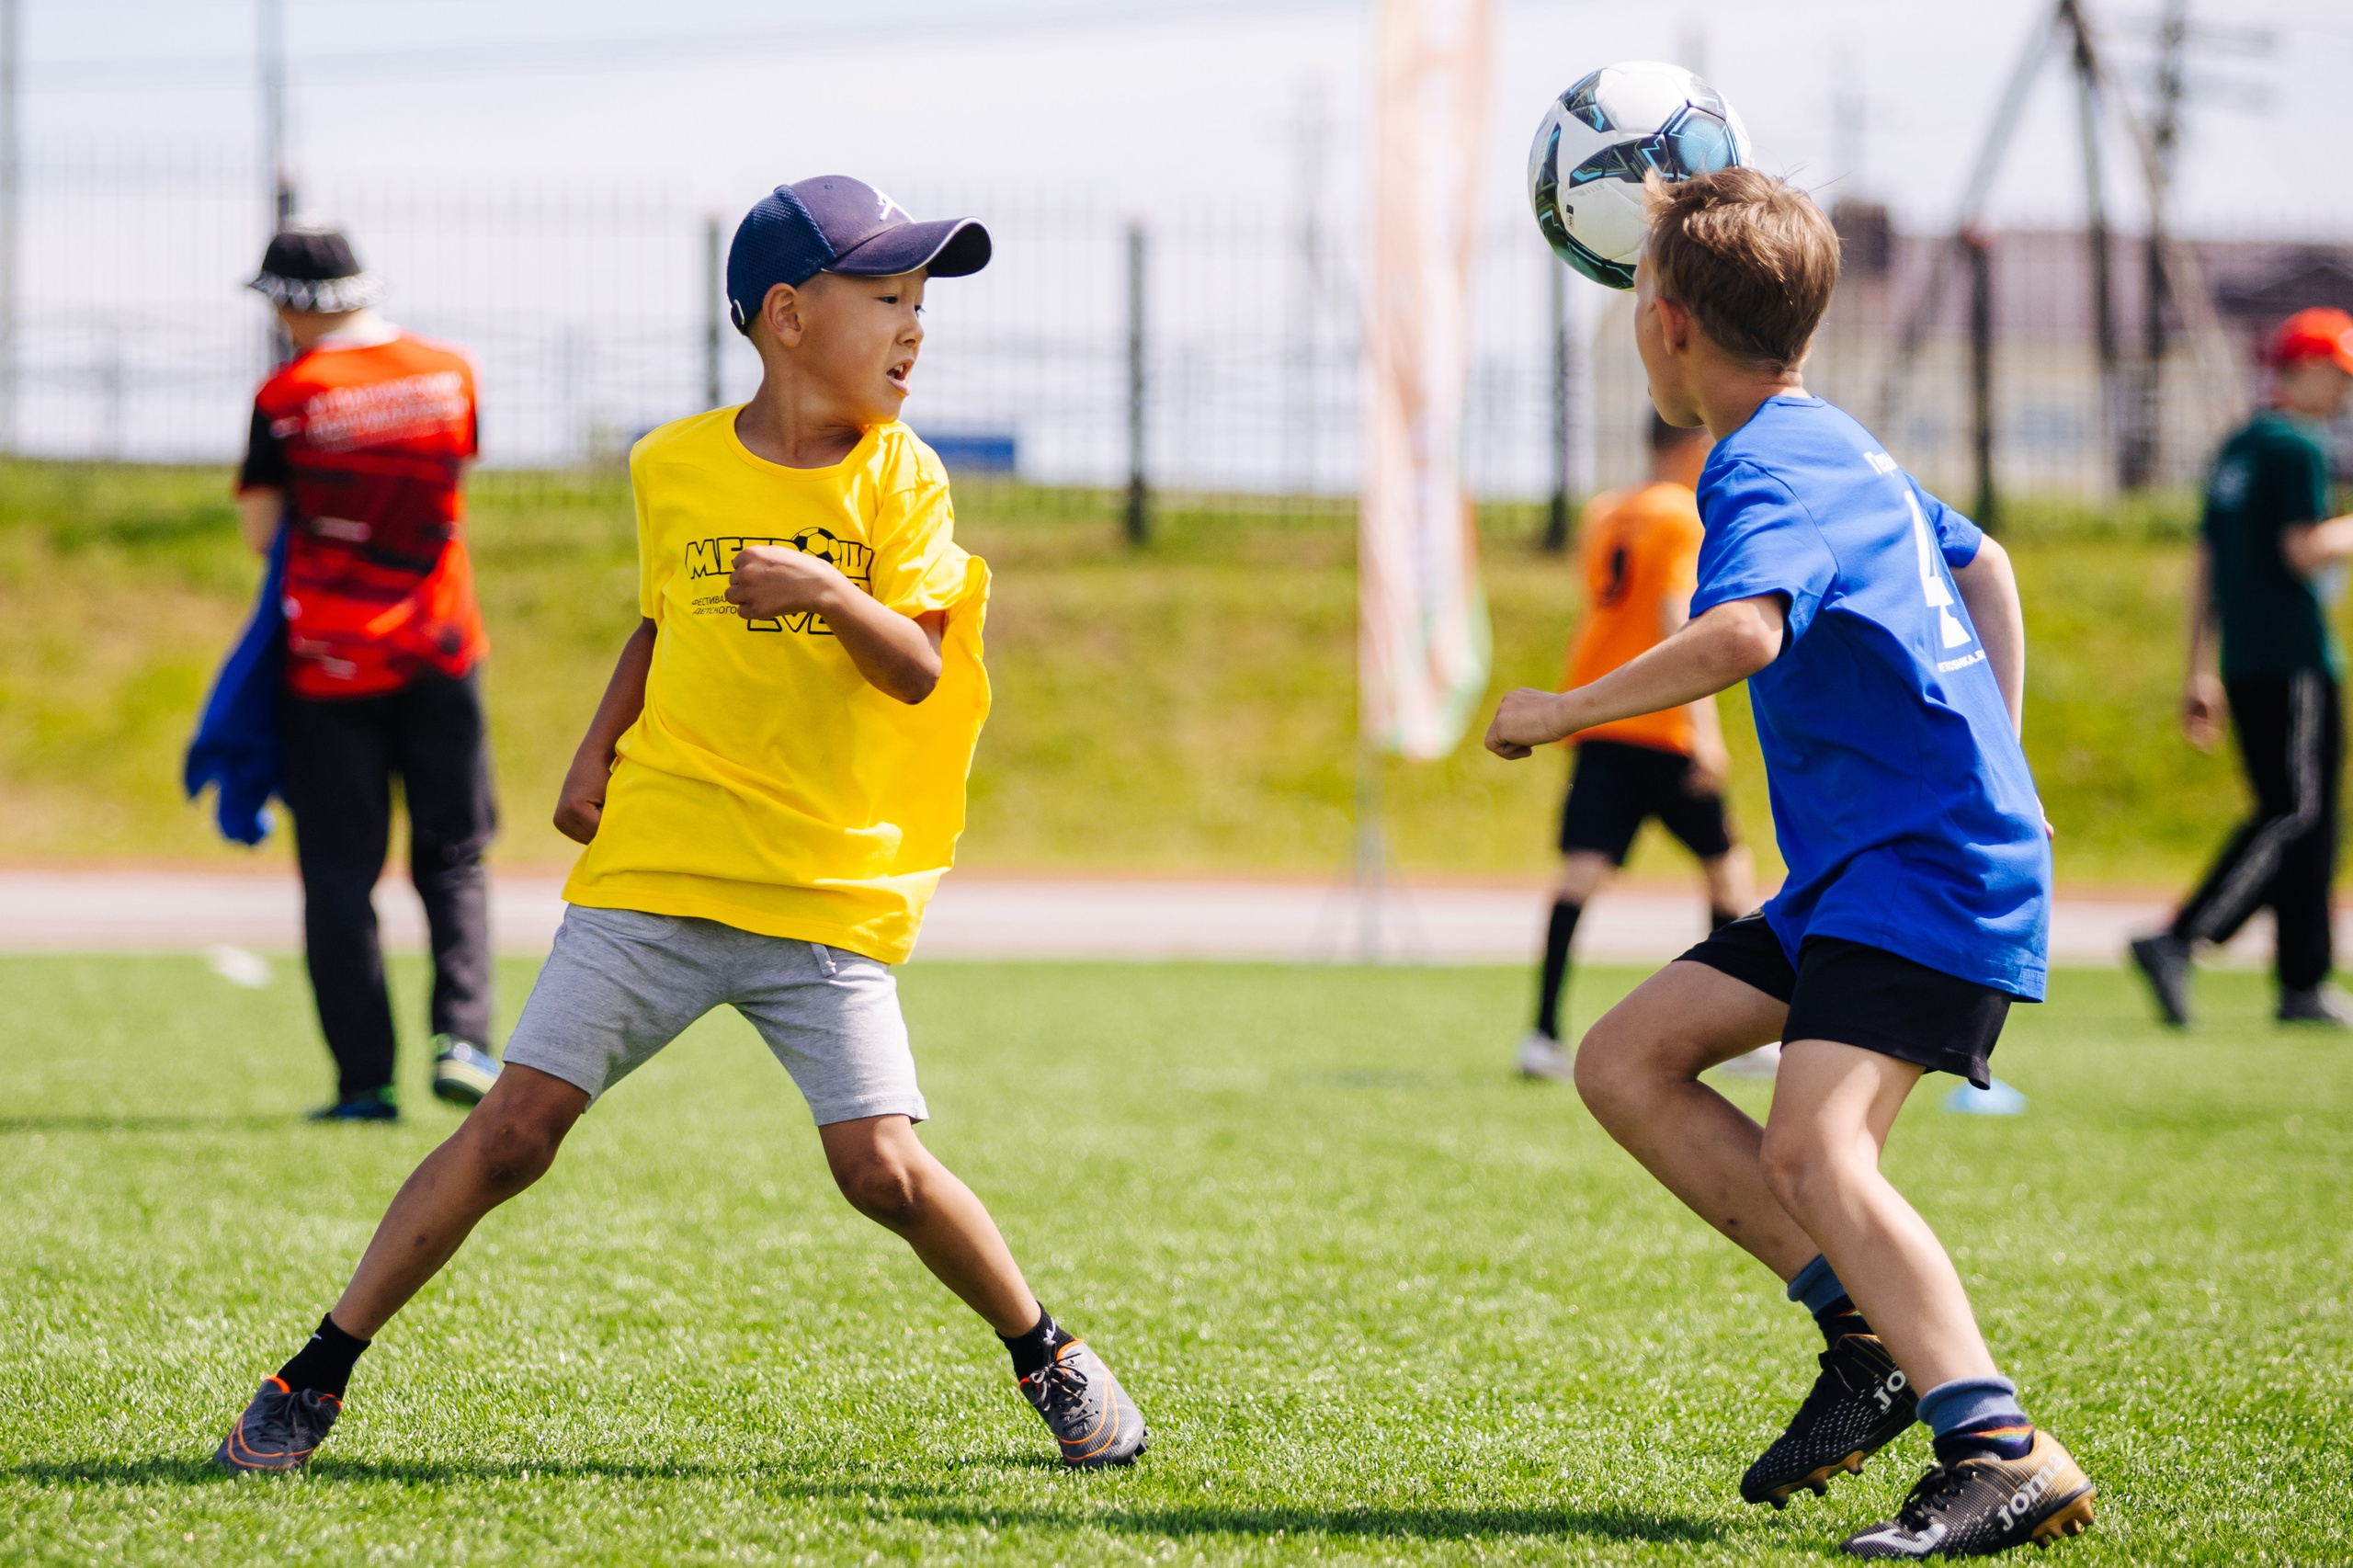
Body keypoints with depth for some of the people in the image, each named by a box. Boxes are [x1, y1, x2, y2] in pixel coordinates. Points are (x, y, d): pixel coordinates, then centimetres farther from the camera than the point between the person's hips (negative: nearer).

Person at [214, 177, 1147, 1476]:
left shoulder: (900, 477, 1)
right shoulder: (675, 468, 5)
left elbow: (918, 671, -10)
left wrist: (830, 593, -27)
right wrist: (598, 747, 9)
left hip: (827, 894, -1)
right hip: (651, 877, 1)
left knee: (882, 1166, -12)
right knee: (516, 1127, -7)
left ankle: (1049, 1358, 13)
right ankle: (315, 1378, 3)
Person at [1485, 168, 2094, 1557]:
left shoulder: (1768, 473, -14)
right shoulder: (1842, 449, 18)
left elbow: (1742, 633, -34)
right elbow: (1979, 561, 34)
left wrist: (1564, 711, -22)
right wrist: (1987, 757, 35)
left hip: (1929, 868, -10)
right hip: (1860, 869, 10)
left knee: (1814, 1150, -26)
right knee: (1626, 1063, 8)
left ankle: (2005, 1457, -33)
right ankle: (1872, 1333, 4)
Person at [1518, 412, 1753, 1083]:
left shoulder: (1603, 512, 14)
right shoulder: (1685, 518, -8)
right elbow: (1677, 613, -20)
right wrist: (1703, 724, -25)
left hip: (1592, 719, 6)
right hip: (1660, 727, -6)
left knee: (1583, 869, -6)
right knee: (1726, 862, 11)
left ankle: (1544, 1032, -20)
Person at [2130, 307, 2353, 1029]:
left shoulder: (2236, 449, 18)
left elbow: (2205, 564, 20)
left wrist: (2201, 672, 22)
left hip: (2243, 664, 9)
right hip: (2294, 663, -9)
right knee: (2293, 814, -12)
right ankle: (2177, 943, -24)